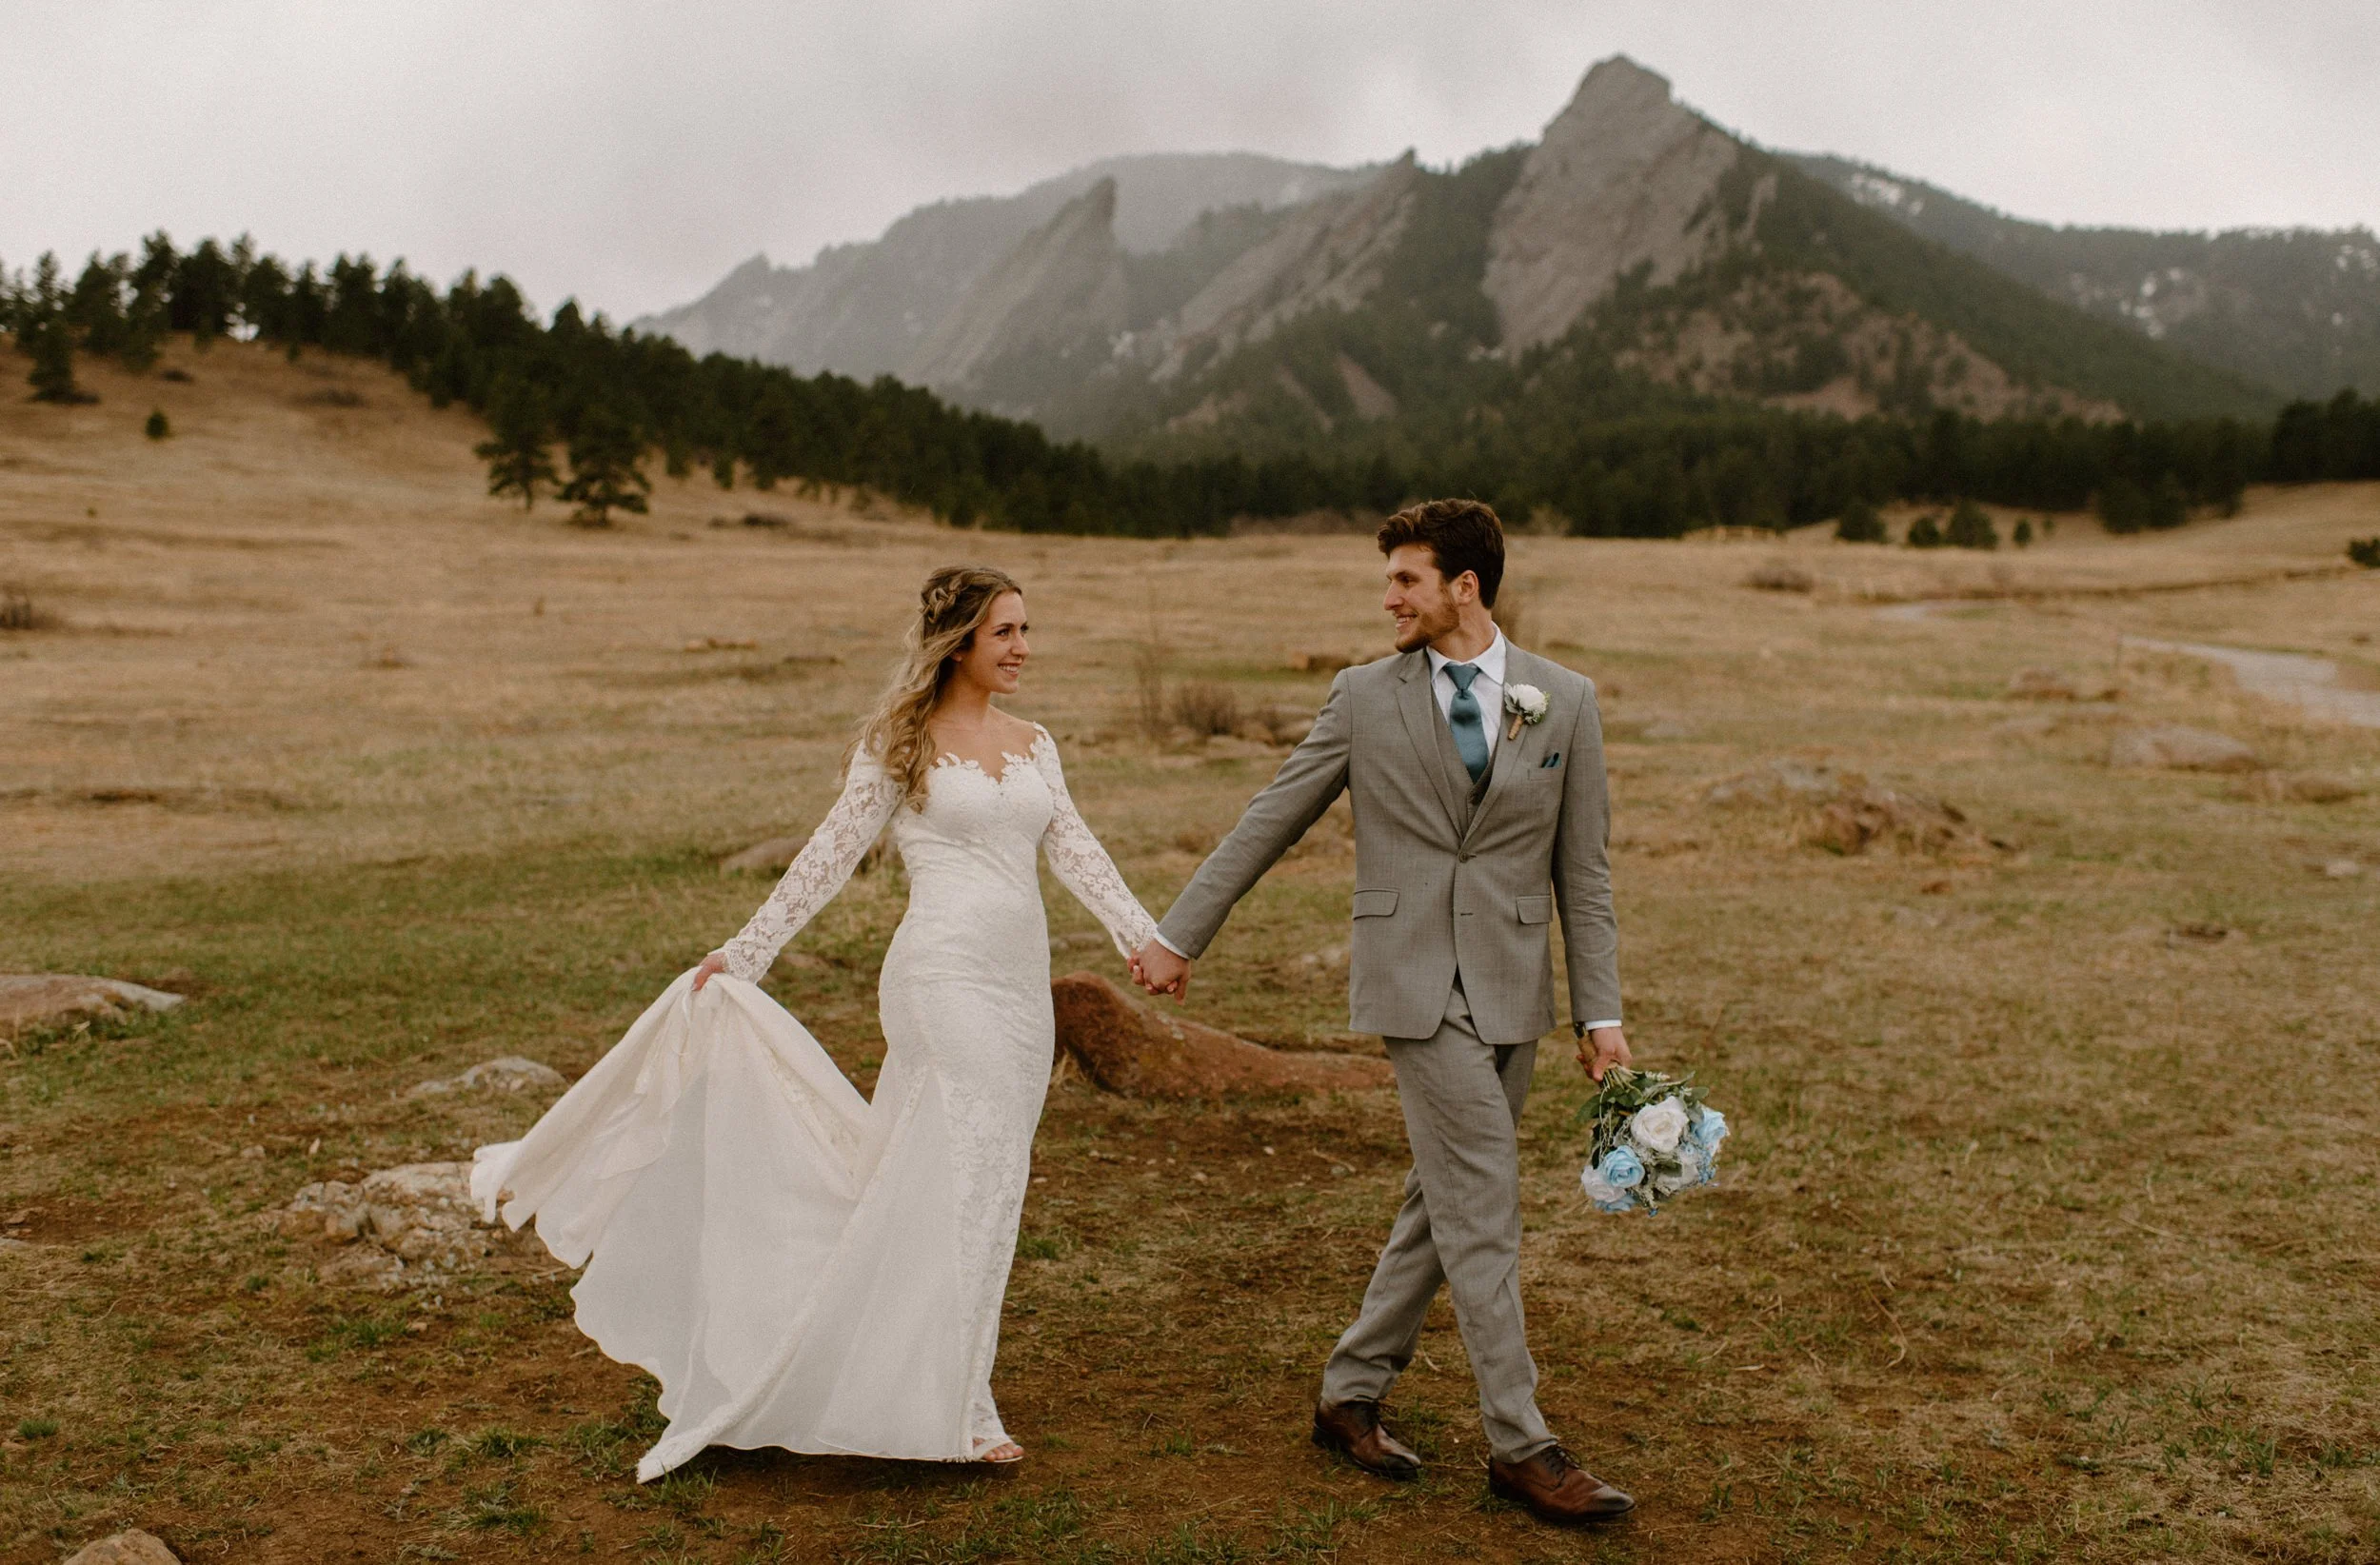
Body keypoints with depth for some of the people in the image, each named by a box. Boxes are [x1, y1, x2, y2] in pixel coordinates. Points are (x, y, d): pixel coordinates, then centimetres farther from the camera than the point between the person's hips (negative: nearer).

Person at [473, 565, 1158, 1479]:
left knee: (986, 1179, 9)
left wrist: (1143, 936, -5)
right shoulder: (900, 743, 0)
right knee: (967, 1171, -11)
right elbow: (831, 855, 0)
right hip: (943, 970, -6)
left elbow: (1075, 852, 8)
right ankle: (949, 1411, -4)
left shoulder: (1034, 746, 15)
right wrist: (745, 953, -2)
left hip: (1021, 981, 6)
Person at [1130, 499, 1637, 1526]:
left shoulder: (1565, 702, 4)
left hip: (1512, 987, 4)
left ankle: (1351, 1394, 27)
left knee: (1441, 1202, 11)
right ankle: (1520, 1445, 4)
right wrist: (1180, 933, 7)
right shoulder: (1366, 697, 1)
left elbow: (1582, 869, 5)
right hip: (1415, 980, -3)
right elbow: (1269, 822, 6)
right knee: (1482, 1206, -6)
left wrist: (1600, 1011, 2)